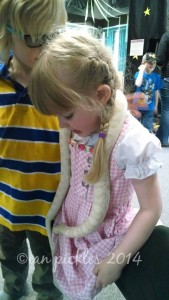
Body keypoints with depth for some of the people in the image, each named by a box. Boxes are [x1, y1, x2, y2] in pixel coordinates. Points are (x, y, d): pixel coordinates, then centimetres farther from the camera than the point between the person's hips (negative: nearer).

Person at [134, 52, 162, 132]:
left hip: (149, 107, 2)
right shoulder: (139, 73, -8)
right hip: (137, 106, -1)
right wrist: (141, 70, -21)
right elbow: (138, 84, -28)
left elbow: (157, 92, 5)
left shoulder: (157, 76, -2)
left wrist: (156, 106, 8)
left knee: (148, 128, 8)